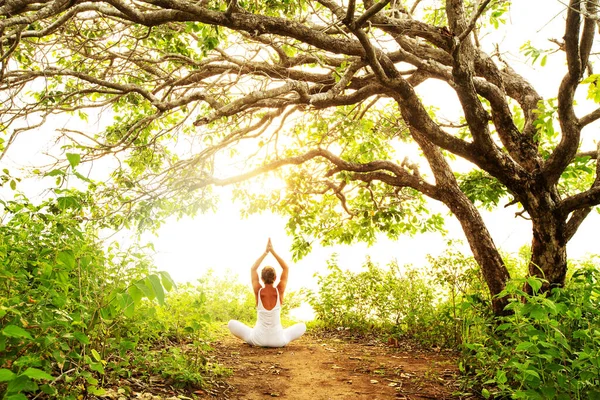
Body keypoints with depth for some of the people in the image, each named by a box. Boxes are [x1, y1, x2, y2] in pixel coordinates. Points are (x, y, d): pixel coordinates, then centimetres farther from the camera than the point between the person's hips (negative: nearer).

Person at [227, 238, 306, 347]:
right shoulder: (279, 291, -9)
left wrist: (265, 252, 8)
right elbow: (286, 268, 4)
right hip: (278, 341, 0)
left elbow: (253, 269, 6)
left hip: (258, 339, 0)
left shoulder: (258, 291, -9)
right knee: (302, 326, 23)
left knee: (231, 323, 18)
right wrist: (273, 251, 4)